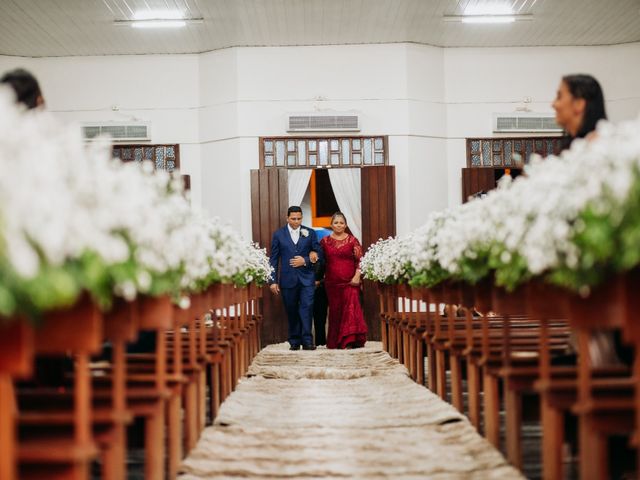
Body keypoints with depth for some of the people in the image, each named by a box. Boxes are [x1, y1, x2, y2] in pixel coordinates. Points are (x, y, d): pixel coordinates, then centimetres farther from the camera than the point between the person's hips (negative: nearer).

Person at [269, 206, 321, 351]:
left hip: (306, 278, 0)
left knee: (306, 307, -11)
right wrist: (273, 281, -1)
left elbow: (318, 253, 7)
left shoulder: (310, 233, 6)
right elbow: (273, 259, 4)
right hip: (288, 279, 1)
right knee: (292, 311, 6)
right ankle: (294, 341, 14)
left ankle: (307, 340, -8)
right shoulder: (278, 234, 5)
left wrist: (305, 261, -11)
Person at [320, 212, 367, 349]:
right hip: (332, 283, 2)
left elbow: (360, 260, 0)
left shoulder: (352, 240, 3)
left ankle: (349, 340, -9)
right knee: (335, 311, 5)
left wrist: (357, 276, -10)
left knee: (350, 309, -10)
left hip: (349, 282, -2)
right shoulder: (325, 241, 9)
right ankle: (335, 341, 14)